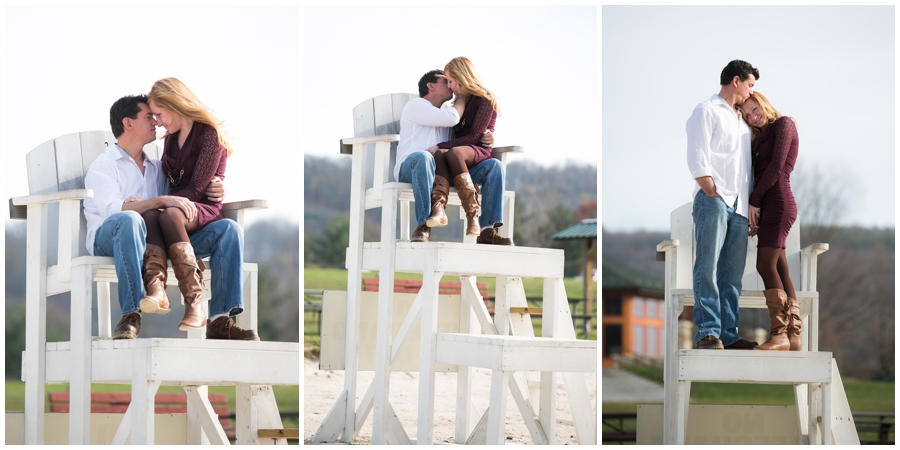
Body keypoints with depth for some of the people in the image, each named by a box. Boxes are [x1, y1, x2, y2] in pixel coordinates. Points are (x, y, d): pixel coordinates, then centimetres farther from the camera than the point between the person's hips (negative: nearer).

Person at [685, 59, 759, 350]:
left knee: (732, 273, 3)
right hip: (714, 199, -8)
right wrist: (713, 194, -13)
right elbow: (697, 160, -7)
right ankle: (707, 332, -15)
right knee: (708, 267, -11)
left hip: (739, 206, 8)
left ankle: (727, 334, 3)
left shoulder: (742, 119, 26)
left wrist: (752, 208, 16)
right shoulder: (707, 111, 3)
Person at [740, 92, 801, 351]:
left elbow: (777, 167, -10)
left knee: (766, 265, -17)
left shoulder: (783, 124, 0)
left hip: (778, 202, -9)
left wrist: (754, 201, -8)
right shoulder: (760, 138, 24)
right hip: (767, 206, 9)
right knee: (779, 271, 1)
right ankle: (793, 336, -3)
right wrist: (756, 215, 6)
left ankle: (779, 334, -21)